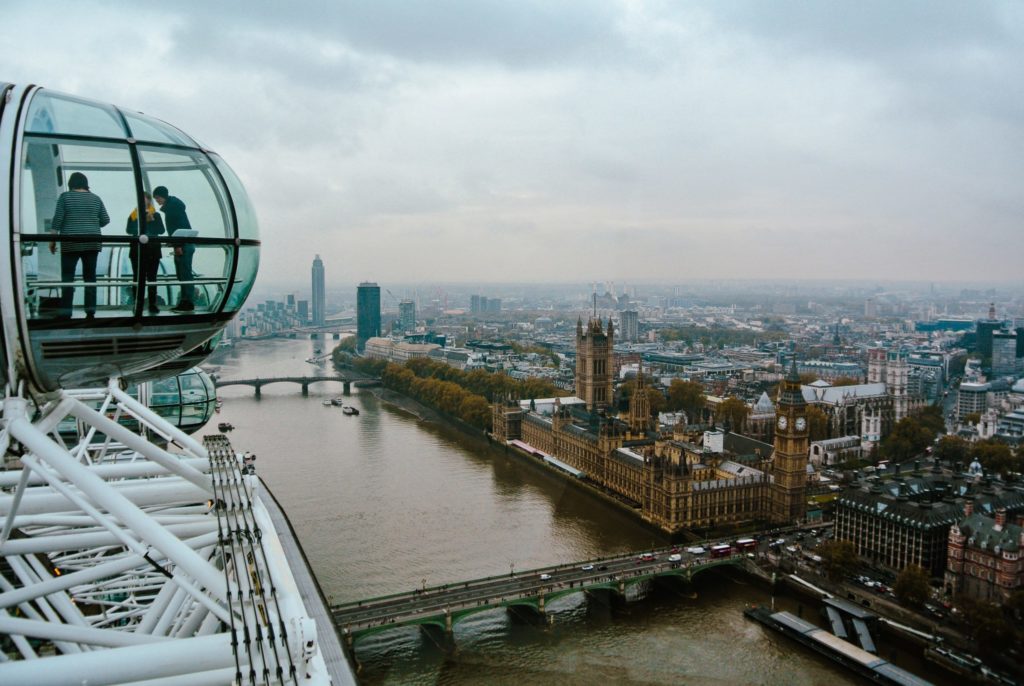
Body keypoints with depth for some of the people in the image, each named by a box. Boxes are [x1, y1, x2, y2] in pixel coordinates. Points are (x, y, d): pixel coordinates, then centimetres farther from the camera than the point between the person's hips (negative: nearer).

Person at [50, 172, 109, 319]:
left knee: (67, 278, 0)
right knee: (90, 277, 5)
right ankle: (90, 312, 1)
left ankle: (66, 313, -5)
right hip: (92, 243, 2)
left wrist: (52, 240, 1)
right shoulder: (95, 198, 9)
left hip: (71, 243, -2)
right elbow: (105, 220, 8)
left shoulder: (65, 196, 2)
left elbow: (57, 219, -3)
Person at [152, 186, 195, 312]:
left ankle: (188, 303, -10)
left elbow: (181, 225, -18)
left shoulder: (174, 204, -9)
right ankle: (185, 302, 13)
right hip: (179, 245, 10)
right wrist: (176, 245, 16)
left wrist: (179, 245, -22)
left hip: (184, 245, -10)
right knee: (180, 274, 10)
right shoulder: (169, 206, 20)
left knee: (185, 273, -10)